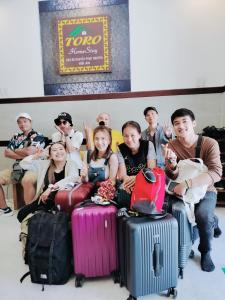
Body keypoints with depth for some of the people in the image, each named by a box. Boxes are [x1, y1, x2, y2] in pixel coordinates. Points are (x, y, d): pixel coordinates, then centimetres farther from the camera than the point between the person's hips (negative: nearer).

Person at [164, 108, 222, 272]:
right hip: (182, 191, 3)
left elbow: (216, 173, -26)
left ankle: (205, 252, 1)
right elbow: (173, 177, -11)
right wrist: (172, 163, -34)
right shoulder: (171, 146, -7)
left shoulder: (210, 144, -14)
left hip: (205, 190, -3)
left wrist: (187, 184, -38)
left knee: (203, 214, -31)